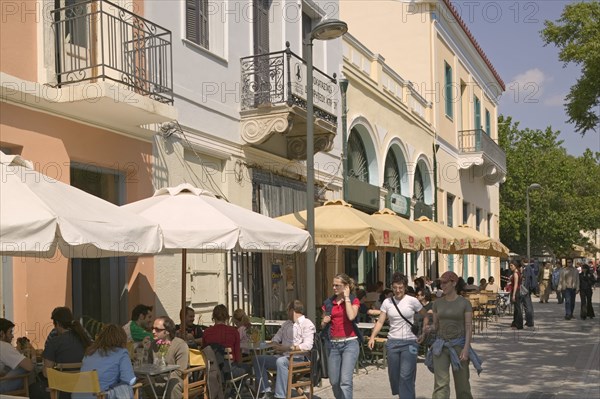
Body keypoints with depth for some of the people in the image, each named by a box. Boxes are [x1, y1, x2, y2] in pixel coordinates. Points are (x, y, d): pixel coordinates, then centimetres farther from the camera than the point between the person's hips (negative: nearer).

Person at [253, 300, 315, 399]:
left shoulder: (307, 324, -6)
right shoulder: (287, 324, 21)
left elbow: (307, 345, -19)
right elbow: (276, 338, 24)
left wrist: (287, 348, -19)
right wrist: (276, 345, -2)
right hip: (282, 356, 9)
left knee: (281, 361, -39)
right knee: (257, 359, -4)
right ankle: (266, 391, -13)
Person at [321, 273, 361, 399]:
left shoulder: (354, 300, 0)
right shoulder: (328, 303, 9)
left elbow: (351, 316, -21)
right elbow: (322, 325, 18)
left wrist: (346, 297, -12)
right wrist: (324, 322, -5)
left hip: (350, 343, -4)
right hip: (333, 344, 4)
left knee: (345, 381, -14)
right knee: (334, 382, 8)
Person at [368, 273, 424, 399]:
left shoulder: (412, 301, -4)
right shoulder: (387, 302, 3)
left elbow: (426, 316, 7)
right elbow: (380, 322, 3)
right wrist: (372, 336, -9)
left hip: (409, 342, -3)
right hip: (392, 342, 3)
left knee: (406, 376, -10)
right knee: (394, 375, 10)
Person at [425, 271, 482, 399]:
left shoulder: (465, 303, -5)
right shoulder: (438, 303, 5)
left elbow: (469, 327, -8)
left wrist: (466, 348, -17)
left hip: (459, 345, -2)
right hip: (441, 345, 2)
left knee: (462, 383, 7)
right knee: (441, 383, -8)